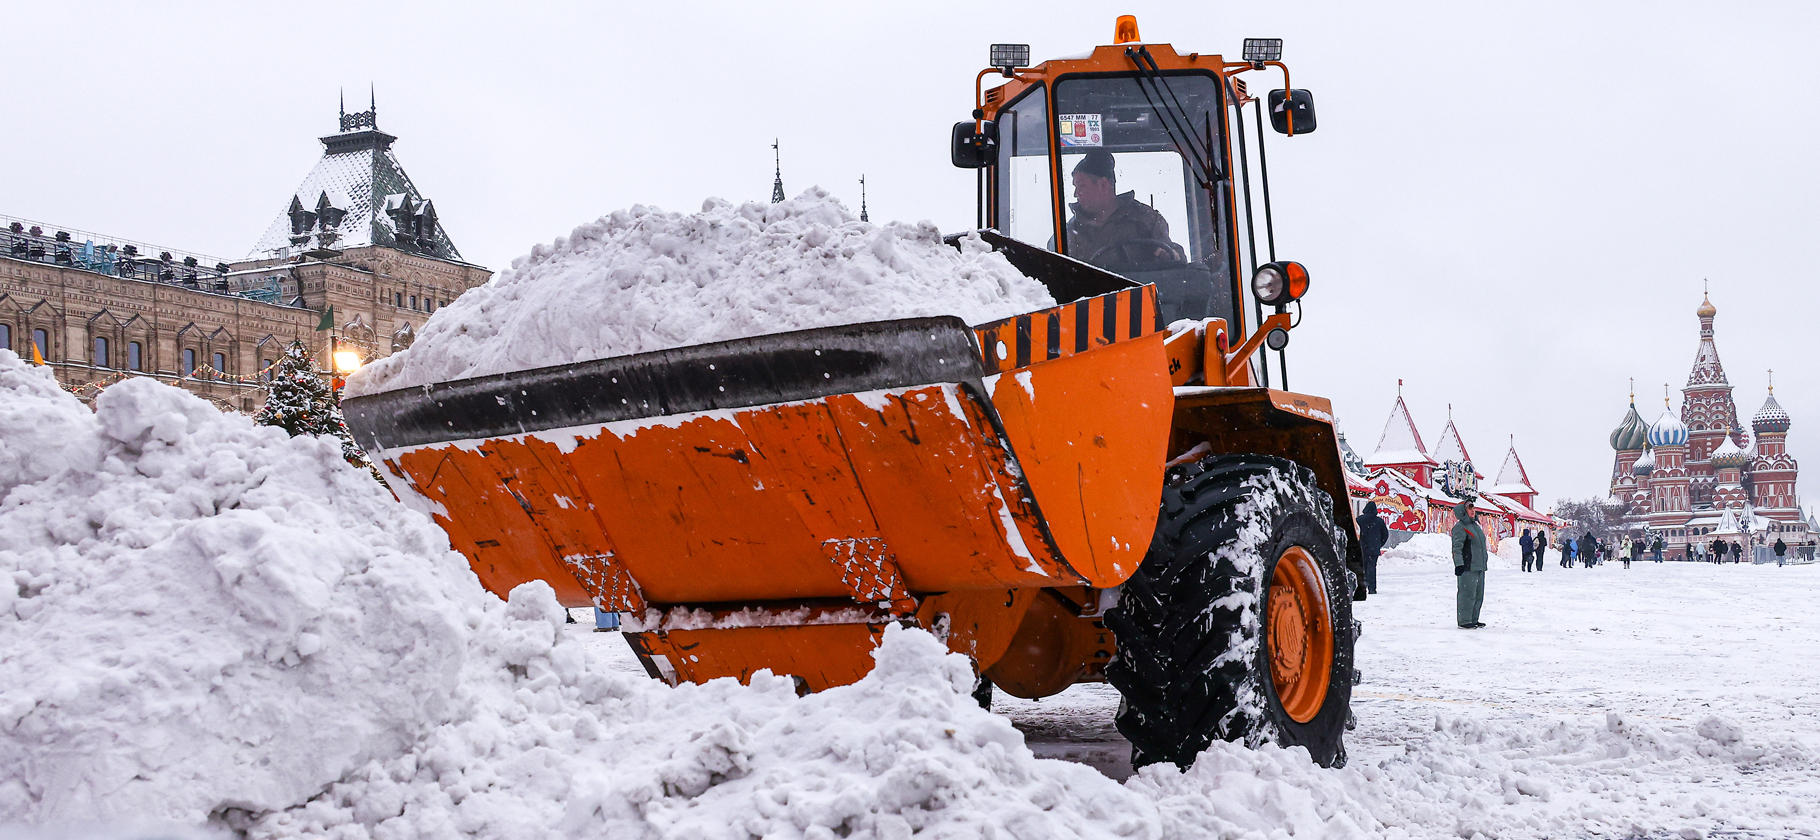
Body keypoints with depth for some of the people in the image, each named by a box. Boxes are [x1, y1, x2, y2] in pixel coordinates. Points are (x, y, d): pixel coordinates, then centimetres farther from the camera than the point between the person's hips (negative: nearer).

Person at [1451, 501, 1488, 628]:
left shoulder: (1475, 525, 18)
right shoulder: (1460, 527, -11)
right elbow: (1457, 548, -17)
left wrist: (1484, 564, 27)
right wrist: (1459, 564, -24)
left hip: (1479, 567, 10)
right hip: (1467, 568, -10)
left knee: (1478, 595, 14)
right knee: (1468, 594, -9)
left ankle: (1474, 619, 23)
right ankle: (1464, 621, -4)